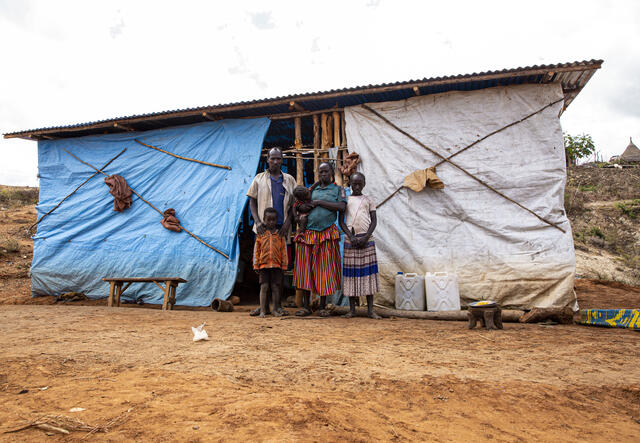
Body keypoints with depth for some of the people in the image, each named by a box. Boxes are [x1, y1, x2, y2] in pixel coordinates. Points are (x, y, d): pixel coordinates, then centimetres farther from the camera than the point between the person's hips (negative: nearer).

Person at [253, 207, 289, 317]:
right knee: (264, 287, 1)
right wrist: (256, 265, 2)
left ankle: (276, 309, 15)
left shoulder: (280, 235, 6)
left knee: (275, 287, 5)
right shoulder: (261, 235, 5)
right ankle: (262, 310, 6)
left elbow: (284, 250, 7)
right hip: (264, 265, 0)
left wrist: (284, 265, 3)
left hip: (276, 265, 0)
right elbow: (256, 251, 7)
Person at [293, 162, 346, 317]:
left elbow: (342, 207, -7)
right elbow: (300, 204, 21)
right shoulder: (312, 191, 20)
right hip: (308, 234, 3)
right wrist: (303, 206, -3)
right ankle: (306, 306, 6)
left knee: (324, 269, -2)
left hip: (327, 234, -3)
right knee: (306, 268, 0)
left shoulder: (338, 189, 10)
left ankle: (322, 306, 7)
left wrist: (319, 202, -7)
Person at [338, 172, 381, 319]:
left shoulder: (368, 200, 11)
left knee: (368, 272, -1)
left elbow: (374, 220, 5)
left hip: (366, 240, 0)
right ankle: (352, 308, 8)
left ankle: (370, 309, 4)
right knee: (351, 273, 0)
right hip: (350, 240, 0)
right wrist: (351, 236, -10)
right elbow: (341, 221, 4)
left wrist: (366, 237, -9)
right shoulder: (345, 200, 9)